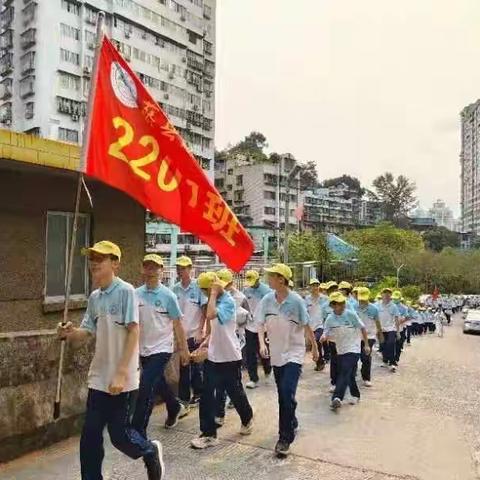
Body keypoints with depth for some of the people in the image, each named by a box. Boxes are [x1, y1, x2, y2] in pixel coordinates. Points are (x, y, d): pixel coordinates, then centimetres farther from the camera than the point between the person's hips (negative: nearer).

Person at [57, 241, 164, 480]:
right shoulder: (94, 297, 8)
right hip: (99, 376, 6)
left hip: (121, 377, -6)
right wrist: (69, 333, -15)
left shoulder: (126, 291, -13)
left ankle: (151, 452, 33)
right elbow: (86, 332, 9)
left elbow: (133, 331, -17)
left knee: (118, 433, 3)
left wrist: (121, 373, -21)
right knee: (90, 436, 9)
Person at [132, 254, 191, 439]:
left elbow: (177, 324, -5)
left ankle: (138, 433, 0)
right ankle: (175, 408, 48)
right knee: (158, 383, 22)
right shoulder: (136, 294, -1)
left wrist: (184, 349, -1)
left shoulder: (168, 296, -11)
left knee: (145, 389, -11)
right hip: (143, 349, 5)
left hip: (161, 349, -5)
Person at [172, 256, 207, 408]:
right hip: (180, 334, 3)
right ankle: (184, 397, 20)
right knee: (183, 366, 9)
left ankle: (197, 394, 25)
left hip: (195, 333, -3)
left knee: (196, 366, 8)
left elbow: (204, 311, -7)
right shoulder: (175, 288, 2)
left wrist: (200, 331, -11)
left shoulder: (198, 287, -8)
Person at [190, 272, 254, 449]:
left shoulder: (228, 302, -18)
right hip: (213, 357, 7)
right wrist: (202, 346, 7)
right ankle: (208, 434, 11)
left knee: (235, 393, 12)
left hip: (230, 358, -7)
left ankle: (247, 419, 38)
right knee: (206, 395, 2)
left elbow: (210, 315, -37)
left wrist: (214, 294, -26)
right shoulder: (216, 303, 8)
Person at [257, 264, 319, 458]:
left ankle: (285, 438, -3)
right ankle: (292, 423, 40)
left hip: (294, 353, -5)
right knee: (282, 395, 16)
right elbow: (261, 324, -1)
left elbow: (307, 326, -6)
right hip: (276, 354, 5)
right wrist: (262, 343, -17)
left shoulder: (296, 301, -16)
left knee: (287, 394, -15)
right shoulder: (267, 300, -5)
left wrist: (315, 348, 3)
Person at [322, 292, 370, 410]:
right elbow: (326, 334, 0)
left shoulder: (350, 314, -11)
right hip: (340, 350, 5)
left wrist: (366, 345, -2)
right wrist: (324, 337, -24)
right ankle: (355, 396, 33)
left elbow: (362, 328, -3)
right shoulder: (330, 319, -2)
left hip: (353, 350, -5)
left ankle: (337, 398, -23)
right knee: (349, 375, 14)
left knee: (344, 374, -16)